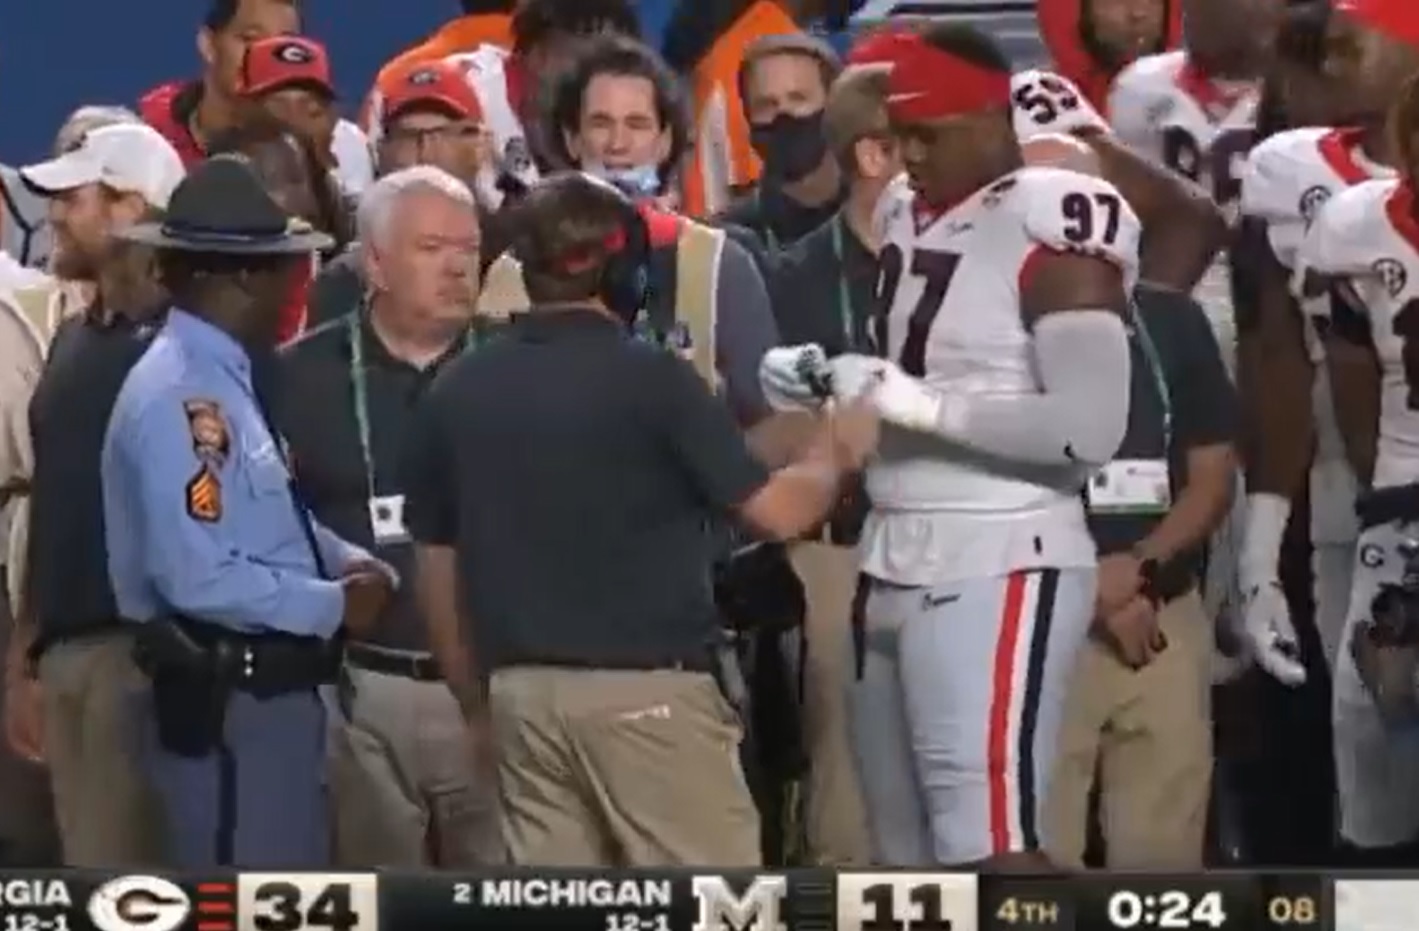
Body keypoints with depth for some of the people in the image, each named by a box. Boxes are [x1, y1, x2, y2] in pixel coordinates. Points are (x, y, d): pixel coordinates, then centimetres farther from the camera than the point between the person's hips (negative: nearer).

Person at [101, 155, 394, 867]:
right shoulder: (179, 396, -20)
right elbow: (200, 578, -26)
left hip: (272, 692, 10)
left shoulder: (228, 379, 11)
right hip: (224, 704, -10)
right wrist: (333, 606, -14)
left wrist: (348, 563, 3)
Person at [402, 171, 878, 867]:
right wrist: (834, 452, 13)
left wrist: (478, 704, 23)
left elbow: (437, 570, 12)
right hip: (647, 686, -5)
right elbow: (778, 512, -7)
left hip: (522, 692, 6)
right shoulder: (650, 379, -10)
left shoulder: (459, 392, 7)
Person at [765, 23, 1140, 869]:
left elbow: (1089, 428, -22)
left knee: (991, 846, -14)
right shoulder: (908, 219, 15)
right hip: (897, 569, 9)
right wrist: (825, 383, 5)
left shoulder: (1052, 229, -12)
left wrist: (916, 402, -20)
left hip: (997, 570, -9)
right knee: (912, 854, 10)